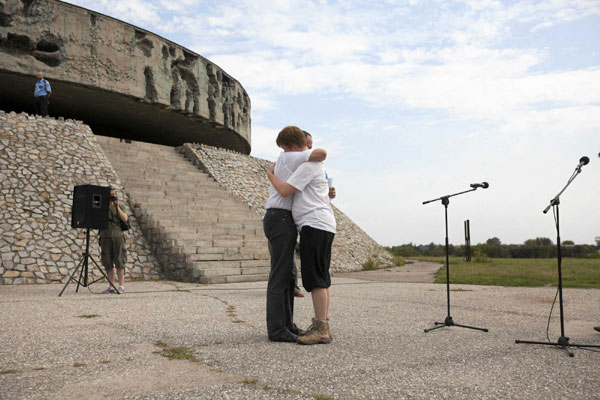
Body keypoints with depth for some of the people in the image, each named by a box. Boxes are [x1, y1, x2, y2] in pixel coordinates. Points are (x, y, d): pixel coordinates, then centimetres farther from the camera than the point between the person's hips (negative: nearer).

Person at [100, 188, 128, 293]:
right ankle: (111, 287, 5)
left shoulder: (120, 207, 9)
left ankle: (121, 287, -5)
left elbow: (125, 219, -5)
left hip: (118, 236, -2)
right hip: (105, 237, 2)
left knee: (119, 262, -6)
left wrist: (117, 207, -13)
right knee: (108, 263, 1)